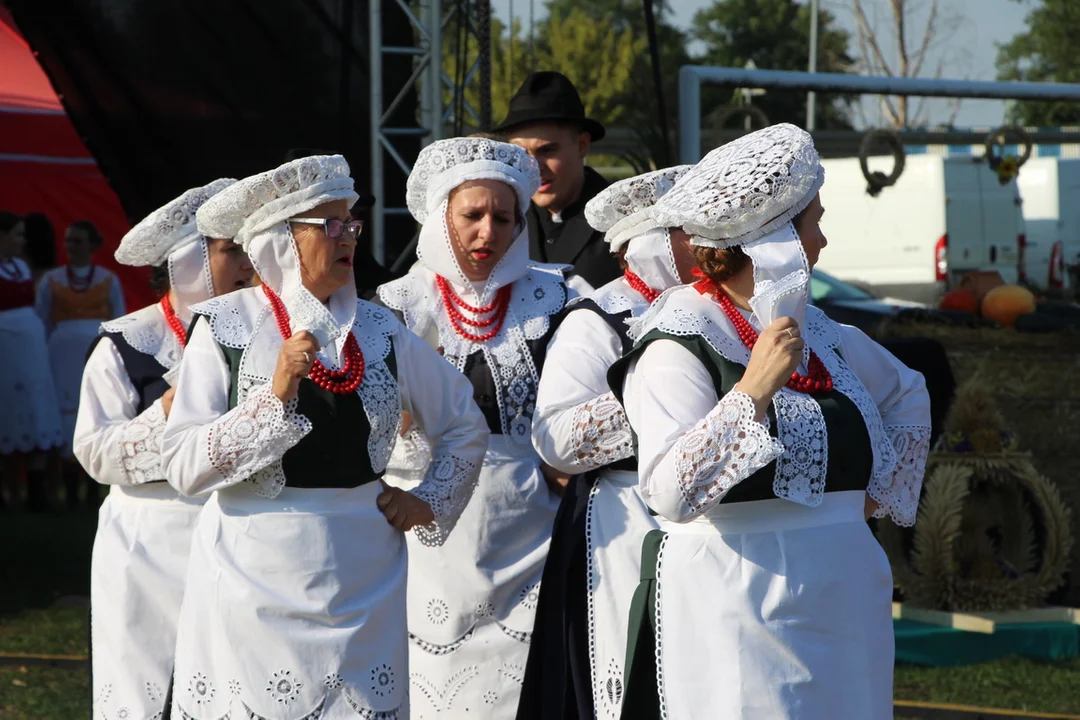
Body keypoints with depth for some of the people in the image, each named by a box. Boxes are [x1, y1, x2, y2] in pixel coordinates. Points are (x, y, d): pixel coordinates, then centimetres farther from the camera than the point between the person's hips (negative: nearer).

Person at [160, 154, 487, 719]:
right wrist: (275, 395, -18)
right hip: (257, 581, -3)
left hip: (361, 582, 3)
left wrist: (430, 504, 9)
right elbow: (182, 466, -11)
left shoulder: (379, 329, 7)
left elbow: (464, 424, 20)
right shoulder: (226, 326, -3)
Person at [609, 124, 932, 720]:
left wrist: (882, 492, 17)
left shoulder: (815, 331, 11)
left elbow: (907, 396, 29)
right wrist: (753, 389, -24)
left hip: (844, 599, 7)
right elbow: (668, 494, -23)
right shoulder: (678, 346, -12)